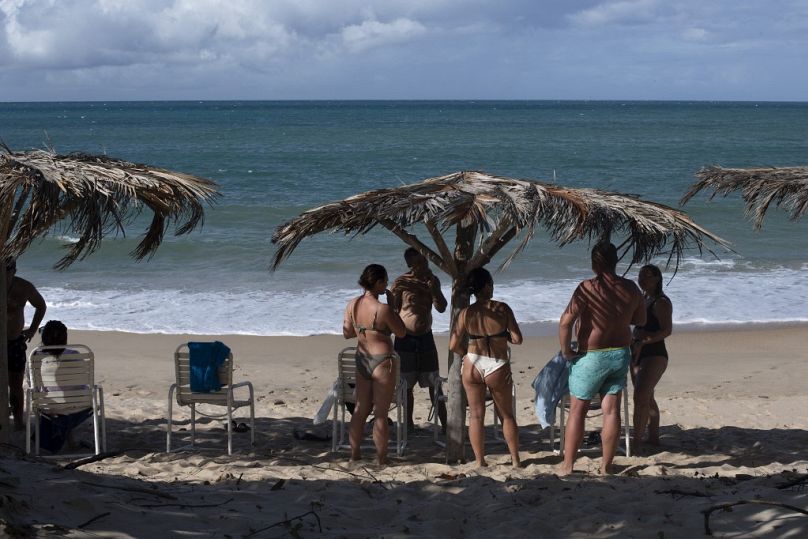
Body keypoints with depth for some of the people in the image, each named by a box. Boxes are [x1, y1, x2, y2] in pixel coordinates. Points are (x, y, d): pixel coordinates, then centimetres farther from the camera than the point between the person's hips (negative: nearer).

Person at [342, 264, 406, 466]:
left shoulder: (352, 305, -3)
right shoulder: (383, 309, -21)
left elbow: (347, 333, 8)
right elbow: (401, 332, -8)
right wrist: (392, 305, -4)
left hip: (362, 359, 6)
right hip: (382, 361, -6)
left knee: (361, 409, 17)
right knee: (381, 412, 3)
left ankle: (355, 453, 23)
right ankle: (381, 458, 10)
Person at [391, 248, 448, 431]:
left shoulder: (432, 281, 5)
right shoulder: (401, 283, -8)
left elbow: (441, 308, 0)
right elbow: (391, 309, -3)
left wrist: (434, 290, -13)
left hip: (425, 337, 3)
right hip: (405, 339, -3)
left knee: (434, 384, 5)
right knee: (406, 386, 4)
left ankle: (445, 423, 7)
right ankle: (409, 424, 14)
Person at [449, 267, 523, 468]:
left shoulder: (465, 314, -6)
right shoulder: (502, 309, -11)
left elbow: (453, 346, -5)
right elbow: (517, 339, -11)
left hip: (472, 366, 1)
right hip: (497, 368, -1)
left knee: (476, 415, 11)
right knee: (507, 415, 15)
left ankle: (480, 461, 12)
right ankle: (515, 460, 18)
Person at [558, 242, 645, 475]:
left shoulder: (588, 288, -19)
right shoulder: (630, 288, -2)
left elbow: (565, 322, -24)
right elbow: (640, 320, 13)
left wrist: (566, 351, -11)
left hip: (591, 357, -4)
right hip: (621, 355, 5)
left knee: (577, 410, 7)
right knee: (611, 410, 8)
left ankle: (567, 465, 10)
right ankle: (606, 466, 11)